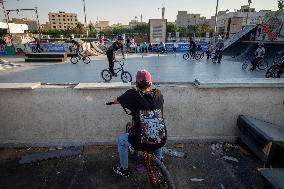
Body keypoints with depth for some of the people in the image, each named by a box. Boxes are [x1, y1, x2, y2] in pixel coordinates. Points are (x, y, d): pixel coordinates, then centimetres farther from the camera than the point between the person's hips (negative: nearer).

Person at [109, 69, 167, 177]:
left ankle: (124, 169, 40)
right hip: (161, 141, 4)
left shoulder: (133, 95, -10)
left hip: (141, 143, -4)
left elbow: (116, 101, 6)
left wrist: (113, 101, 30)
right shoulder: (158, 94, -1)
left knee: (121, 139, 26)